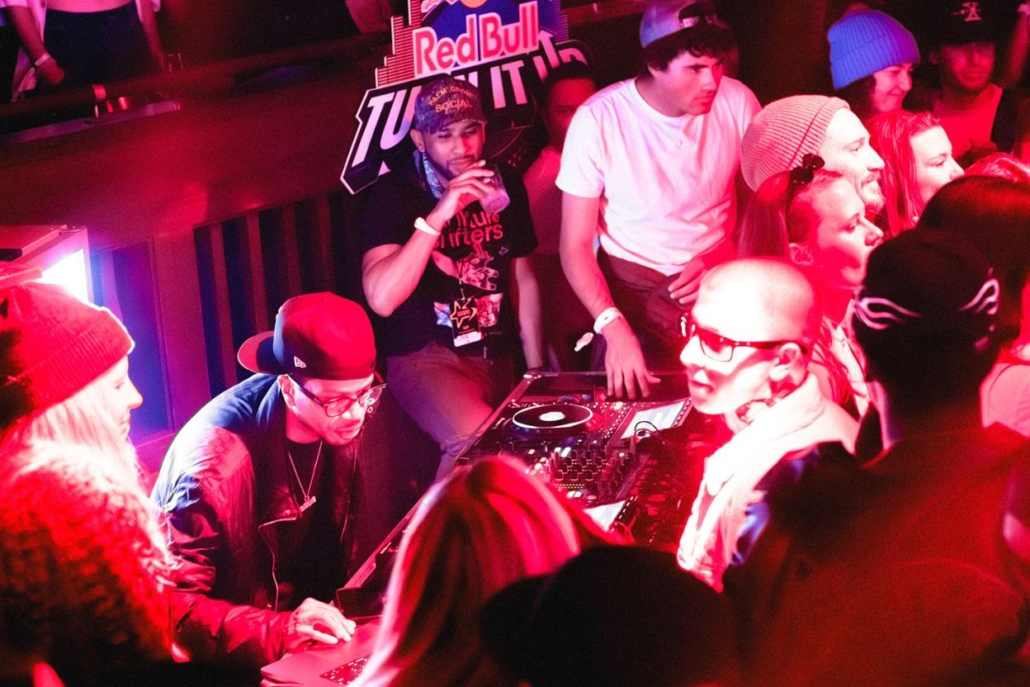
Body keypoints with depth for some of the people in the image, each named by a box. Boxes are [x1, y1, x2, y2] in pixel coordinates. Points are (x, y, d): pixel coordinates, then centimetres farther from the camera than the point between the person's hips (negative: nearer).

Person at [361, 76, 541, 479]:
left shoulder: (506, 186, 7)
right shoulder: (394, 194, -10)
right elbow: (381, 298, -25)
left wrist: (536, 369, 15)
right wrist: (438, 216, -29)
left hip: (498, 357, 6)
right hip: (426, 357, -6)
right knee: (478, 446, -30)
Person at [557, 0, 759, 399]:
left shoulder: (738, 102, -8)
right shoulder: (598, 121, -17)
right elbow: (575, 246, -12)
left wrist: (722, 263, -12)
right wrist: (614, 329, -26)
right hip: (633, 289, -2)